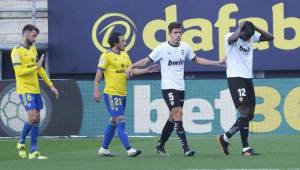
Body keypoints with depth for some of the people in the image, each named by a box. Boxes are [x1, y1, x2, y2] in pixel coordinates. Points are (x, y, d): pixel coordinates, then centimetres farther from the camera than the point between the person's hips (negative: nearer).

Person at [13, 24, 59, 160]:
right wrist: (35, 67, -22)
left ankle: (33, 151, 13)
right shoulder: (17, 51, -11)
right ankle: (21, 143, 1)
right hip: (25, 90, -8)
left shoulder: (33, 49, 14)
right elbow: (19, 71, -19)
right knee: (32, 116, -17)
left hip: (35, 89, 8)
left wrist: (51, 85, 19)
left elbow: (40, 69, 21)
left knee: (37, 119, 6)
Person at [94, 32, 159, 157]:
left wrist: (146, 70, 3)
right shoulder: (106, 56, -10)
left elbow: (131, 71, 13)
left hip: (122, 94, 8)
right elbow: (99, 74, -10)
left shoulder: (125, 55, 12)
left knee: (113, 122, 13)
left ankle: (103, 149, 21)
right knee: (120, 121, -10)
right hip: (111, 94, -8)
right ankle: (129, 149, -12)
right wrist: (96, 91, -17)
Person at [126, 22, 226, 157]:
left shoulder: (185, 47, 5)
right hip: (168, 87, -6)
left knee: (173, 118, 10)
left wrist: (217, 63, 20)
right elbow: (146, 61, -7)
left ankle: (160, 146, 25)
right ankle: (185, 148, -20)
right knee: (178, 114, -18)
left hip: (180, 88, 6)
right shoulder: (163, 48, -9)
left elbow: (196, 60, 21)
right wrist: (131, 67, -22)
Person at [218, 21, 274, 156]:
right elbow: (234, 38, -36)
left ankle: (225, 138, 25)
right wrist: (241, 26, -18)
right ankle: (245, 148, -12)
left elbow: (270, 37, 4)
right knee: (245, 112, -15)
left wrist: (254, 27, -4)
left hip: (247, 78, 8)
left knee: (250, 114, 11)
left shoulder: (251, 37, 8)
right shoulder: (231, 37, -11)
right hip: (235, 78, -8)